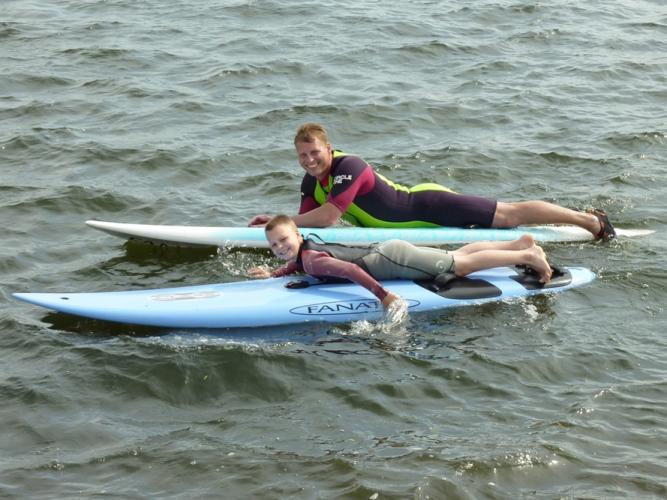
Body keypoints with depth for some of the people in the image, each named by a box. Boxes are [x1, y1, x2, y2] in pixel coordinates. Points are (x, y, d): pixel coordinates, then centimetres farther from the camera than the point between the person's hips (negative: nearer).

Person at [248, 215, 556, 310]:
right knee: (457, 256, 18)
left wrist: (383, 295, -38)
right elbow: (294, 268, 29)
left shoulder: (311, 260, -22)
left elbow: (350, 270, -35)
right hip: (385, 251, 9)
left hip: (390, 260, -9)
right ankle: (520, 244, 23)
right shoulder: (306, 250, 5)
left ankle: (527, 256, 5)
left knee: (462, 265, -1)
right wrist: (272, 275, 13)